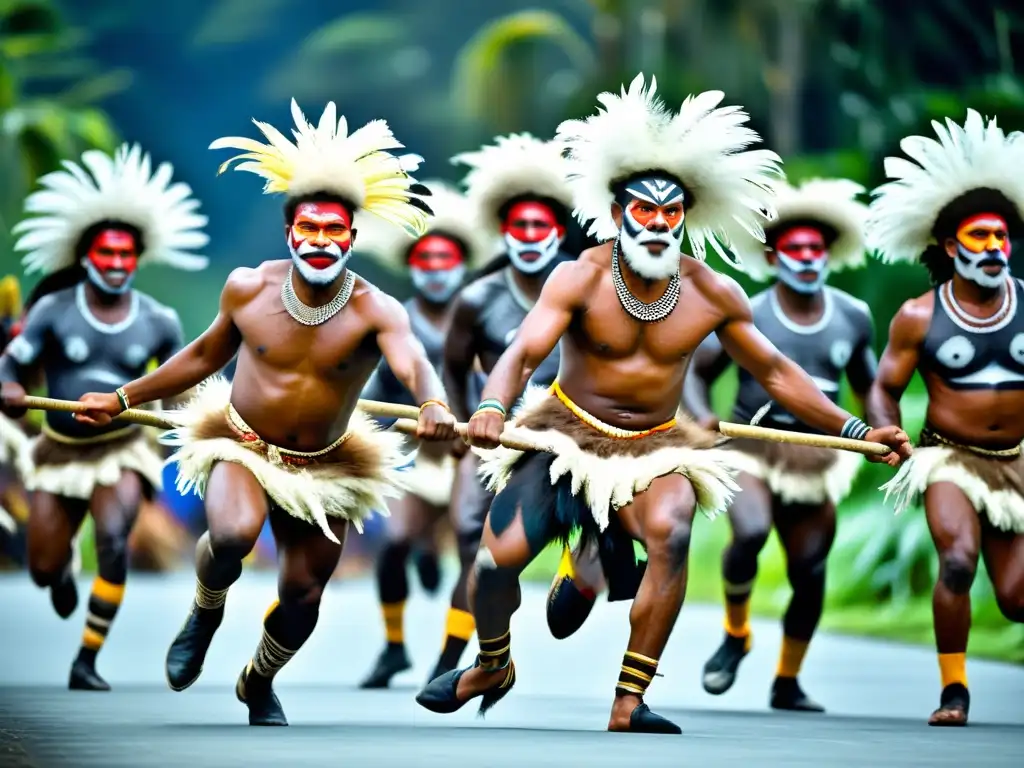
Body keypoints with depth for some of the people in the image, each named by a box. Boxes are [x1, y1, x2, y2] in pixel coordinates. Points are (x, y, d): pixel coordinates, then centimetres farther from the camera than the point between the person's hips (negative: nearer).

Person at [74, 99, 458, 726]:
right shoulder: (249, 288, -10)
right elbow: (205, 355, 8)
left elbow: (415, 363, -40)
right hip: (240, 445, -1)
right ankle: (206, 609, 3)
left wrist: (435, 406, -64)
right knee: (234, 533, -33)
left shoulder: (375, 312, -19)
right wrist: (124, 398, 12)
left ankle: (258, 683, 42)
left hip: (324, 467, 1)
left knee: (304, 597, 8)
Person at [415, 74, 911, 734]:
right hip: (566, 434, -1)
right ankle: (492, 667, 21)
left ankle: (630, 703, -22)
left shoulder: (714, 295, -4)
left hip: (657, 445, 1)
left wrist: (855, 430, 1)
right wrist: (493, 407, -45)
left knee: (671, 530, -31)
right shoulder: (581, 280, -12)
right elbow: (523, 352, -23)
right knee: (498, 555, -15)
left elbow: (776, 372, 6)